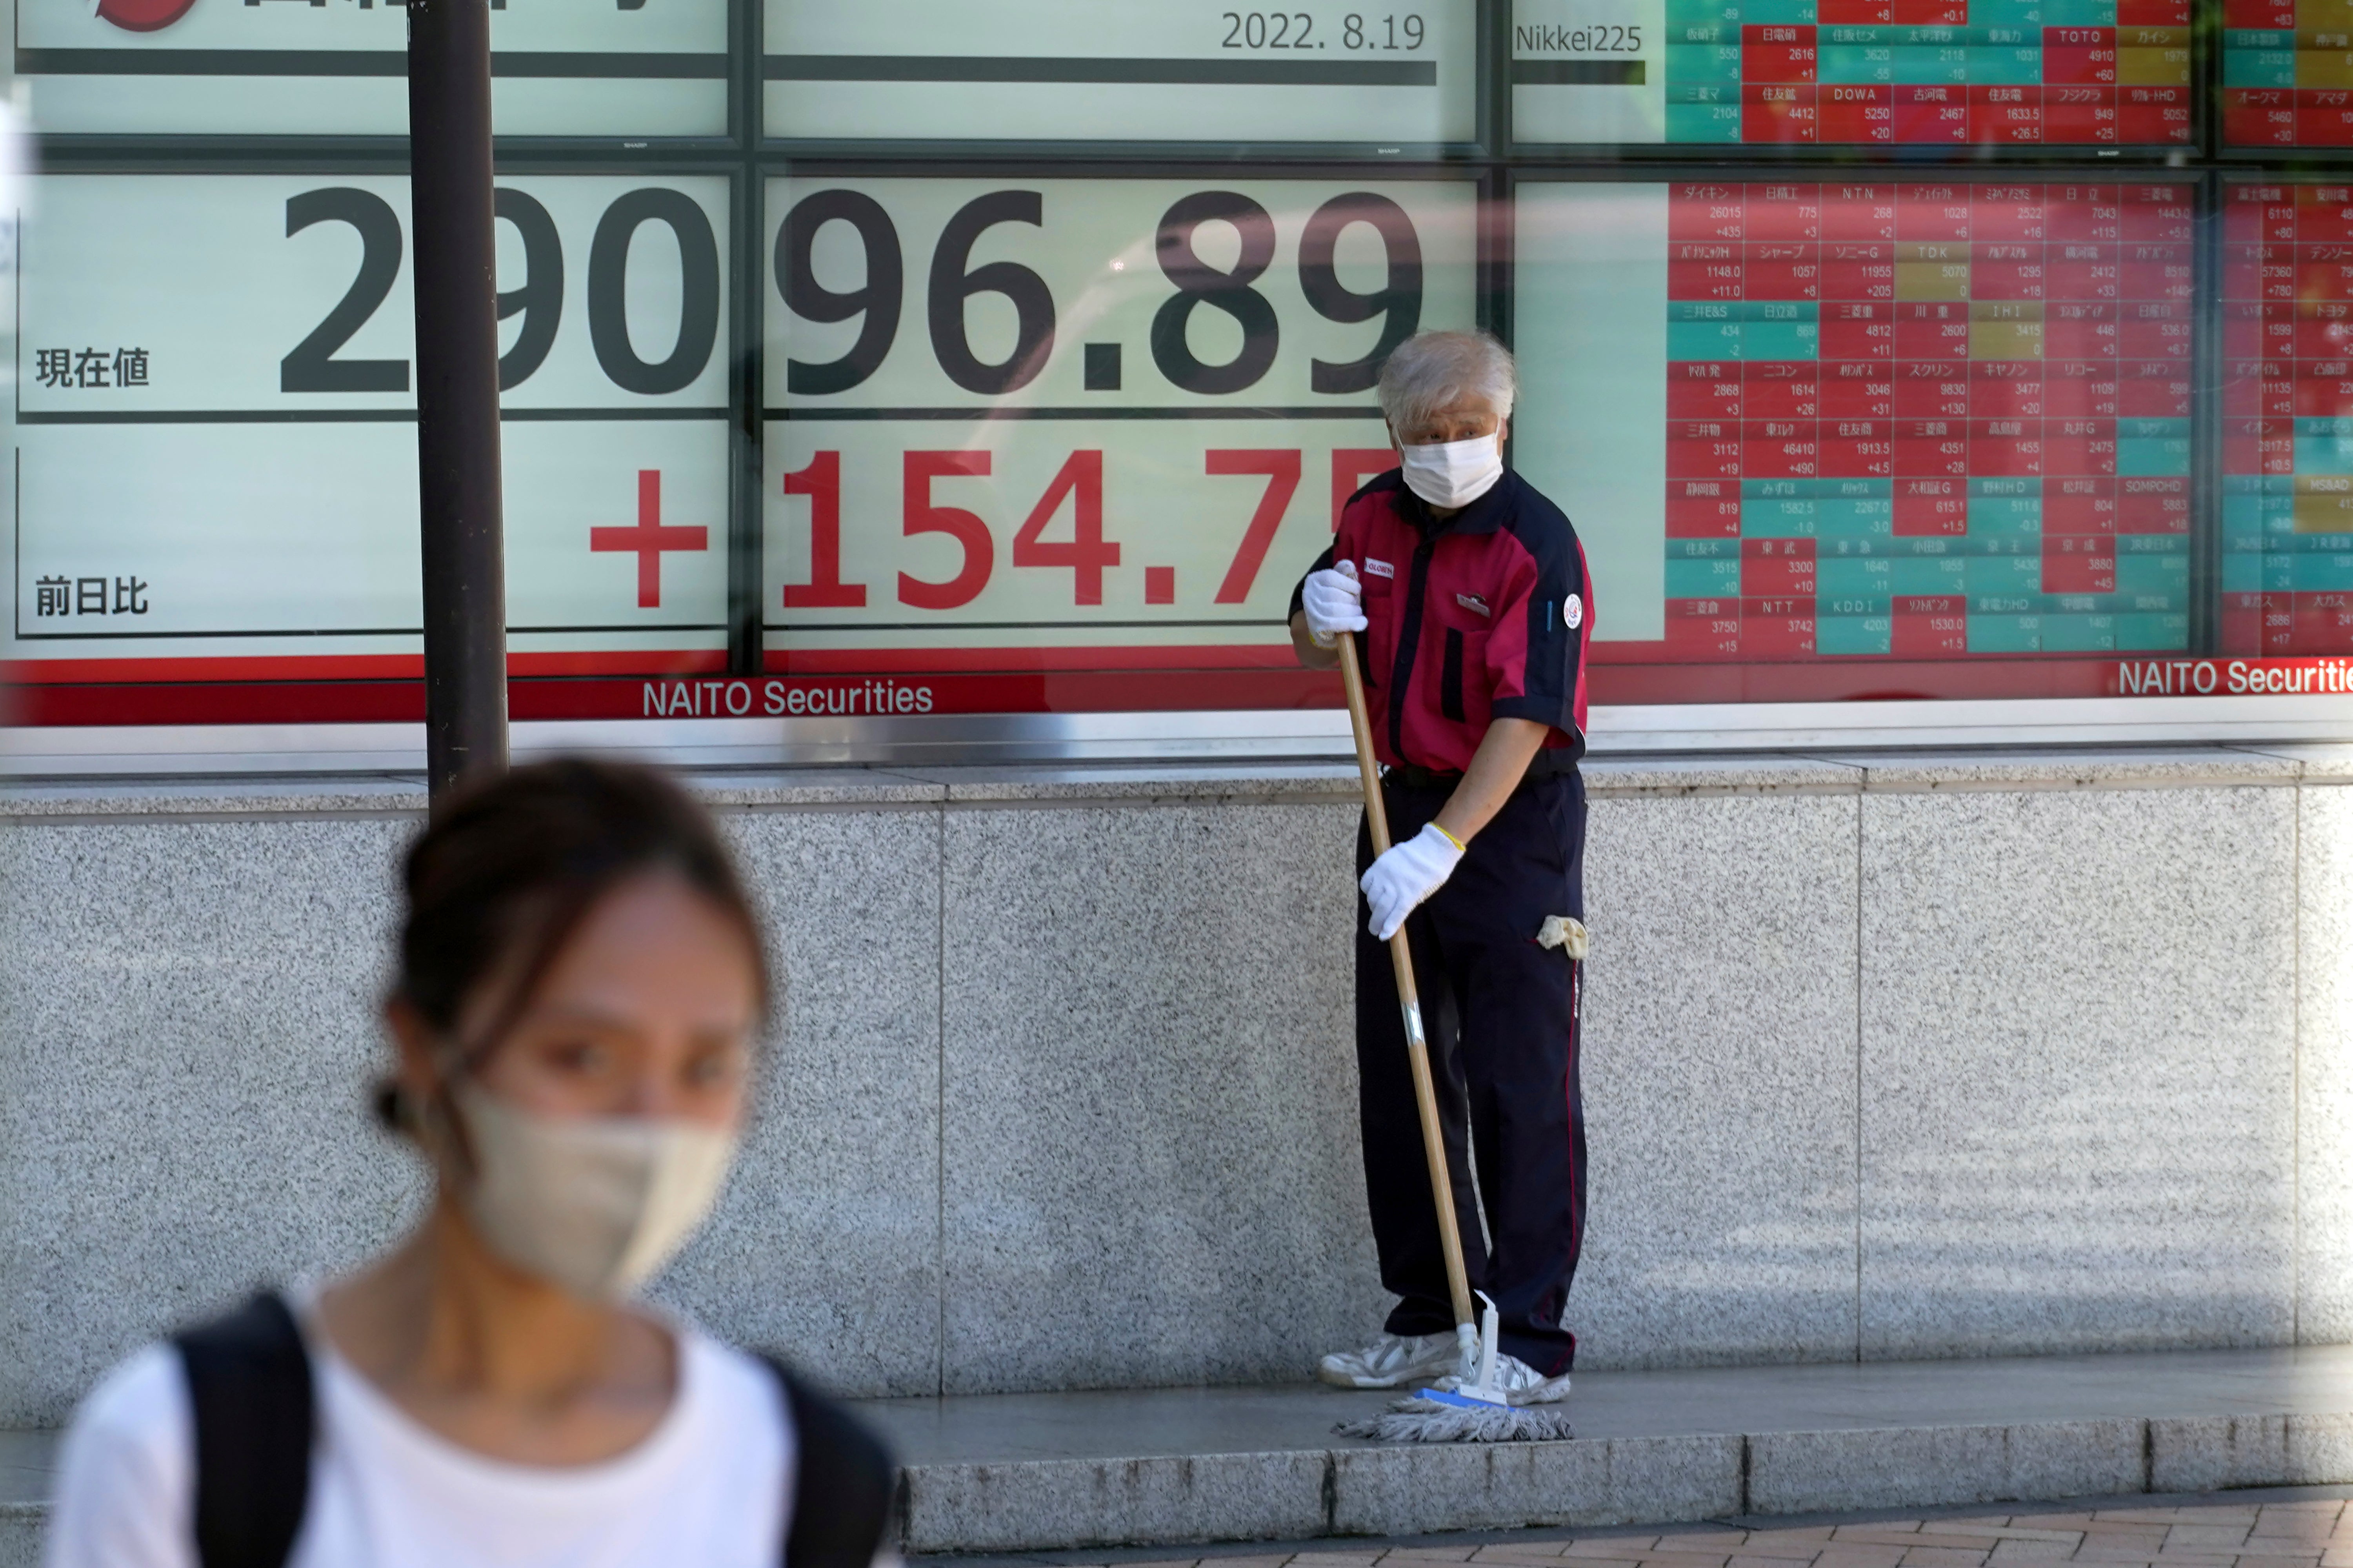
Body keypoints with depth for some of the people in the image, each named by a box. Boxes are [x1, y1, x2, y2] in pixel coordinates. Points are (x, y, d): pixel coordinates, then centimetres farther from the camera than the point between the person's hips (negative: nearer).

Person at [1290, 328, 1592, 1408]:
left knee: (1520, 1089, -6)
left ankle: (1529, 1344, -4)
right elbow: (1314, 648, 18)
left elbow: (1525, 719, -24)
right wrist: (1320, 618, -7)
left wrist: (1443, 847, -31)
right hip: (1407, 803, 7)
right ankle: (1432, 1319, 22)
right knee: (1400, 1079, 11)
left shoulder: (1535, 544, -18)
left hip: (1514, 823, -7)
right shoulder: (1375, 518, 4)